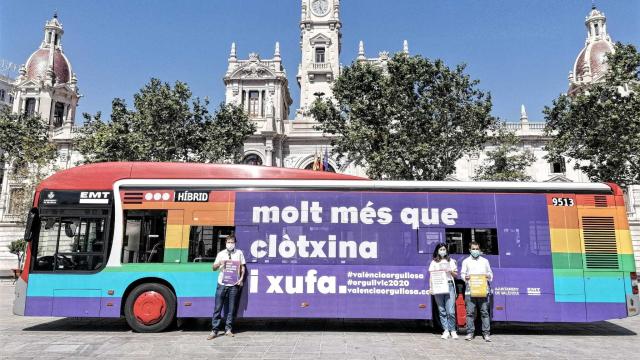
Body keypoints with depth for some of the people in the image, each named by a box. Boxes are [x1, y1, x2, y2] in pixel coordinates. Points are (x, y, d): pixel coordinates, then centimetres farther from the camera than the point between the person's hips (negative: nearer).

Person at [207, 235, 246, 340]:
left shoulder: (239, 253, 9)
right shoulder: (221, 254, 9)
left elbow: (242, 267, 10)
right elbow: (214, 268, 8)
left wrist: (241, 279, -3)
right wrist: (219, 263, -13)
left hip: (234, 284, 0)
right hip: (222, 284, 0)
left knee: (231, 308, 4)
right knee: (218, 308, 0)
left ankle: (228, 329, 15)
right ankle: (214, 330, 5)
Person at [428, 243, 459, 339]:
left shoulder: (451, 261, 16)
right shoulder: (434, 262, 13)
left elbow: (456, 275, 16)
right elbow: (431, 276, 9)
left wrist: (450, 271, -5)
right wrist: (431, 287, -3)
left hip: (449, 286, 0)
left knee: (451, 311, -8)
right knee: (442, 311, 1)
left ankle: (453, 330, 4)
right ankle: (446, 330, 7)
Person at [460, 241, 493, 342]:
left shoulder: (485, 261, 16)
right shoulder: (466, 261, 13)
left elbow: (490, 273, 18)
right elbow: (462, 273, 10)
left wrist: (488, 276, -5)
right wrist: (465, 277, -12)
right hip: (470, 291, 0)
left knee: (484, 311, -1)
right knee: (470, 312, -1)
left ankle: (486, 333, 4)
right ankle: (470, 333, 5)